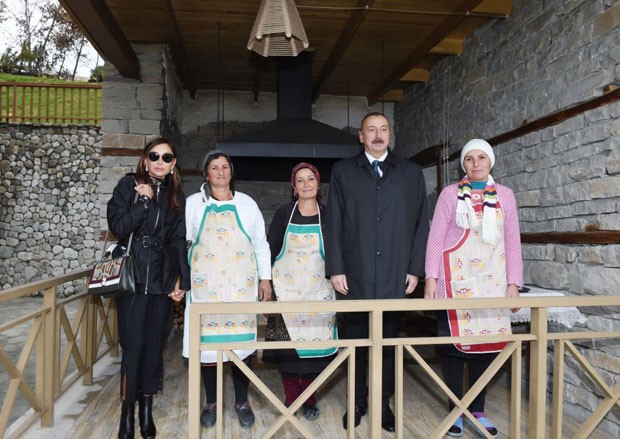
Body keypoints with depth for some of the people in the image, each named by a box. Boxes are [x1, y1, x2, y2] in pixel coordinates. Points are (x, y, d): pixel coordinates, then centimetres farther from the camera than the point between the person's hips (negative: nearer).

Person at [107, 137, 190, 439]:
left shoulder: (175, 195, 11)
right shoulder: (129, 185, 1)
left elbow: (179, 240, 9)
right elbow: (117, 227, -8)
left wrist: (183, 280, 3)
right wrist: (144, 201, -15)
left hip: (163, 278, 3)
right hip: (132, 276, -3)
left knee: (154, 344, 7)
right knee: (133, 344, -3)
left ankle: (146, 410, 20)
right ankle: (127, 412, 12)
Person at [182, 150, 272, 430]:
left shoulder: (246, 203, 8)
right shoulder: (193, 203, 6)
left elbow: (260, 243, 9)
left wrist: (265, 278, 5)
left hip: (240, 282, 0)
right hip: (206, 282, 0)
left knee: (242, 338, 0)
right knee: (208, 338, 2)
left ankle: (242, 402, 16)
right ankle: (211, 403, 18)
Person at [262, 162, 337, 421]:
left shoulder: (327, 215, 4)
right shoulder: (284, 214, 2)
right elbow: (270, 250, 4)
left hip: (318, 290, 1)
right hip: (286, 288, 0)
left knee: (315, 342, 1)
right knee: (287, 342, -1)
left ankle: (309, 400, 18)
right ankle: (291, 398, 15)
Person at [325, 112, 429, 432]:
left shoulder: (411, 172, 10)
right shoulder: (343, 171, 8)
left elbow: (421, 222, 8)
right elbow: (333, 223, 4)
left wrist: (415, 269, 1)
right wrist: (335, 269, -3)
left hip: (395, 275, 1)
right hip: (355, 275, 0)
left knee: (389, 342, 7)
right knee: (356, 341, 8)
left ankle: (383, 403, 22)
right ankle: (357, 402, 24)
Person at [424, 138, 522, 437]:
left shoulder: (505, 195, 9)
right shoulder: (450, 194, 2)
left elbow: (512, 241, 8)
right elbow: (436, 237, 0)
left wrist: (513, 282, 3)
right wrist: (431, 277, -7)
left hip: (491, 280, 2)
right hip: (455, 278, -2)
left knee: (487, 340, 5)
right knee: (454, 340, 2)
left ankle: (477, 408, 20)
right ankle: (455, 408, 16)